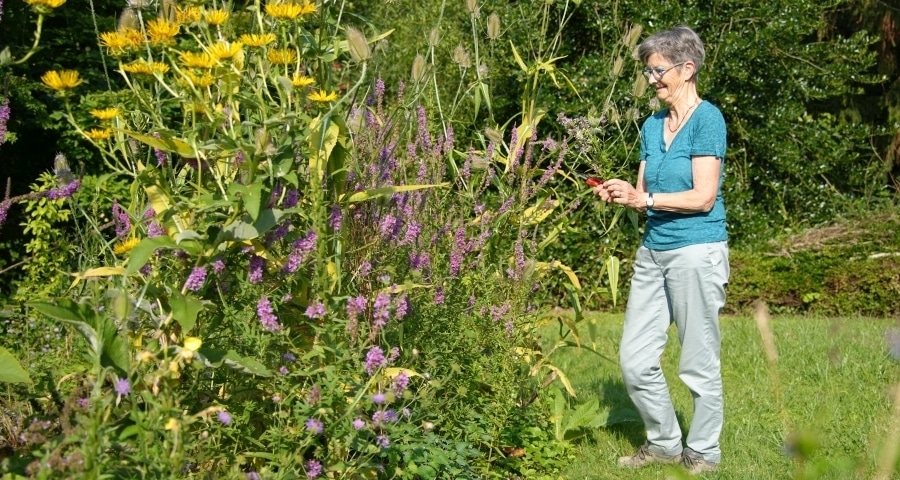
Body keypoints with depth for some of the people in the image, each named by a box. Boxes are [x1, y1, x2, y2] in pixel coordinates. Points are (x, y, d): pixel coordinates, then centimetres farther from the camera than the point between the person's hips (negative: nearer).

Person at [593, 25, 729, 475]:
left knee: (699, 365, 3)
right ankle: (664, 443, 25)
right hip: (652, 252, 8)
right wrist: (620, 194, -7)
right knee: (634, 360, 8)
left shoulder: (706, 118, -9)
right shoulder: (652, 125, 12)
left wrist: (643, 199, -15)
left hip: (696, 251, -8)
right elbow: (646, 192, 13)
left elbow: (703, 198, -15)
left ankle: (702, 454, 19)